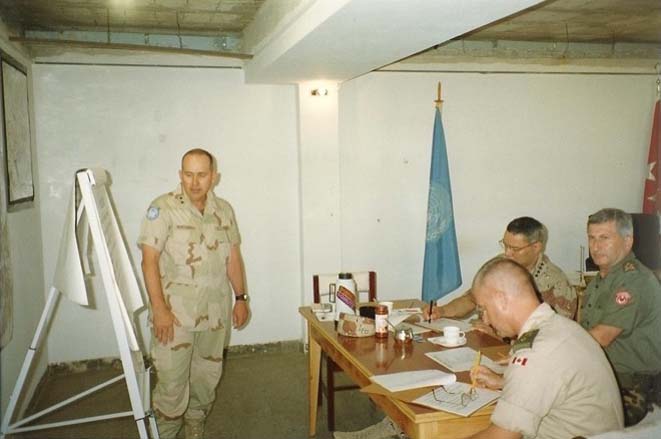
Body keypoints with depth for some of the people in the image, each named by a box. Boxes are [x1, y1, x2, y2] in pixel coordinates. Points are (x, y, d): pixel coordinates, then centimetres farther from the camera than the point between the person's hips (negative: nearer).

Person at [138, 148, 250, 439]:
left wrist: (241, 298, 10)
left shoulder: (224, 210, 7)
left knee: (207, 376, 16)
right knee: (172, 381, -2)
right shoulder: (163, 208, -9)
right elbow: (149, 260, -13)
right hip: (175, 313, -5)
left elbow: (233, 256, 13)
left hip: (215, 313, 5)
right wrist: (159, 309, -18)